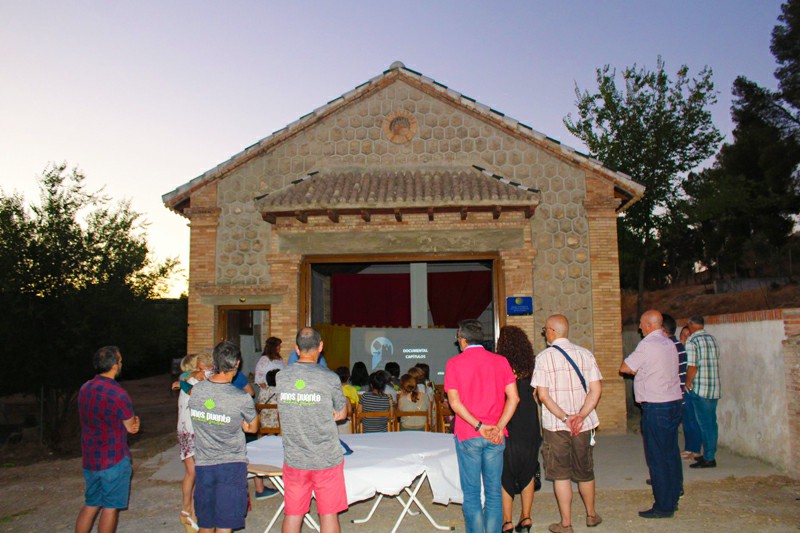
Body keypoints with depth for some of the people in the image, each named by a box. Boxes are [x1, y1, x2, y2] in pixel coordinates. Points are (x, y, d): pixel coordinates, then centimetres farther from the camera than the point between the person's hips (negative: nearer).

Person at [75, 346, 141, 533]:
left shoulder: (84, 389, 3)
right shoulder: (118, 394, -21)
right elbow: (131, 427, -10)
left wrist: (130, 423, 5)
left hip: (89, 459, 7)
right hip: (114, 460, -7)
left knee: (90, 505, 18)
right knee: (110, 508, 7)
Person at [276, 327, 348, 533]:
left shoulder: (281, 377, -4)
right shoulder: (330, 378, -14)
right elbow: (342, 413, -1)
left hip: (294, 460, 3)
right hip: (327, 460, -3)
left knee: (292, 515, 13)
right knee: (329, 514, 10)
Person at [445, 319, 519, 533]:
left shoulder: (454, 363, -3)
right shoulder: (500, 361, 2)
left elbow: (454, 402, -11)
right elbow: (513, 397, -6)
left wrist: (479, 426, -13)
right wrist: (498, 427, -11)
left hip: (467, 435, -2)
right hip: (496, 437, 2)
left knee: (471, 493, 7)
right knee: (494, 492, 11)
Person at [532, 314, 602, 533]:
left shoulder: (544, 357, -8)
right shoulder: (585, 354, 2)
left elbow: (543, 395, -13)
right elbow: (596, 390, -5)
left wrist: (564, 418, -15)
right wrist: (580, 417, -12)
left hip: (555, 425, -3)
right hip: (583, 424, 4)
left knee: (560, 474, 7)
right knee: (585, 471, 19)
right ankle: (591, 515, 36)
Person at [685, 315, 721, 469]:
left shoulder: (692, 341, -12)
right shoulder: (712, 338, 10)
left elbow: (692, 367, -18)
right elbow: (715, 362, 14)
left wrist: (688, 384, -5)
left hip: (700, 389, -7)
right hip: (715, 388, 7)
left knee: (704, 424, -1)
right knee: (711, 423, 13)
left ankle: (708, 459, 4)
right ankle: (710, 454, 22)